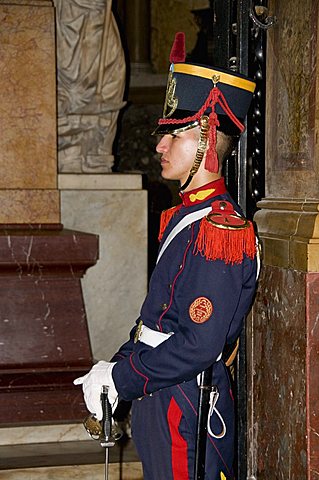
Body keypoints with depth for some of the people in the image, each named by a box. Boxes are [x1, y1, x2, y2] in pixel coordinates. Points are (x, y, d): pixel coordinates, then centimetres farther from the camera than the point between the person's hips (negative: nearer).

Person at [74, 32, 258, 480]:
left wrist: (120, 380, -17)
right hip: (158, 399, 9)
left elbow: (199, 345, -25)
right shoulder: (182, 216, 11)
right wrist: (115, 367, 3)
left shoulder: (220, 229, -20)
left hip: (186, 407, -9)